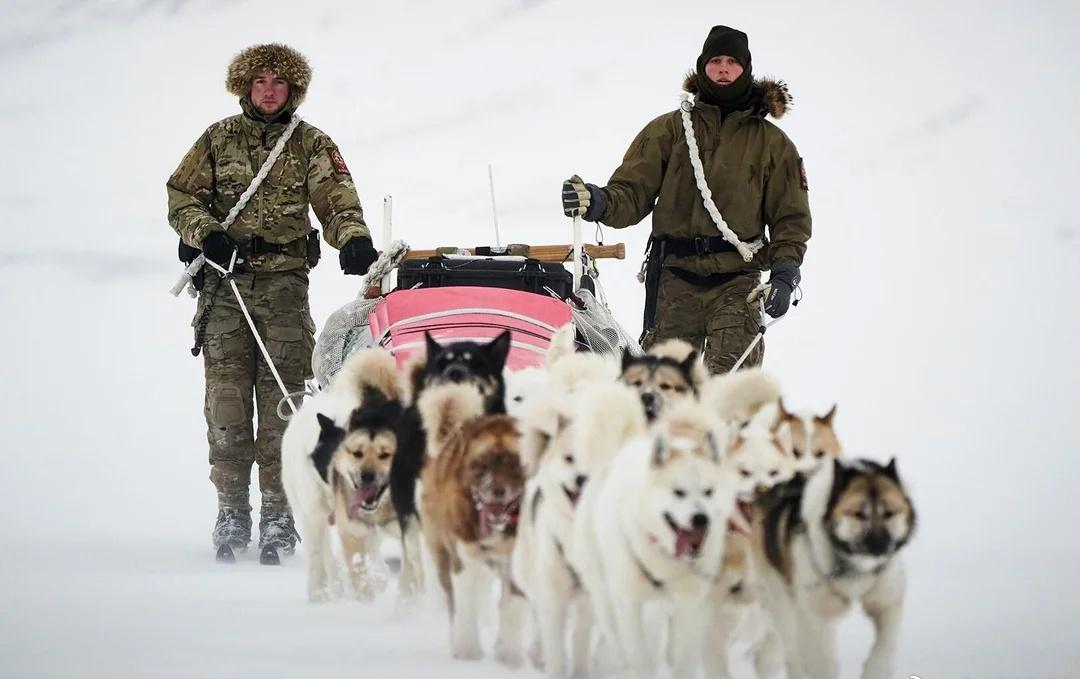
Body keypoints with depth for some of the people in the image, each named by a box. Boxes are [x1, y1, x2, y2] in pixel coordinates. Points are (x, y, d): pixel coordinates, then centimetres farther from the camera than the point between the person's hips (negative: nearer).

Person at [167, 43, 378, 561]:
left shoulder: (312, 145, 10)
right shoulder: (218, 139, 12)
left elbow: (336, 199, -5)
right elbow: (182, 198, 9)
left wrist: (353, 237, -25)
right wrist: (208, 234, -11)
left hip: (285, 283, -1)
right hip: (225, 283, 1)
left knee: (283, 398, -6)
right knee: (227, 395, -6)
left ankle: (278, 514, -3)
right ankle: (231, 509, -2)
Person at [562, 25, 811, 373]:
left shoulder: (772, 143, 12)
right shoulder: (668, 130, 11)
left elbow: (791, 218, 13)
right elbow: (633, 193, 4)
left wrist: (784, 274, -3)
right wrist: (599, 202, -18)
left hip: (737, 284, -1)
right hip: (676, 280, 1)